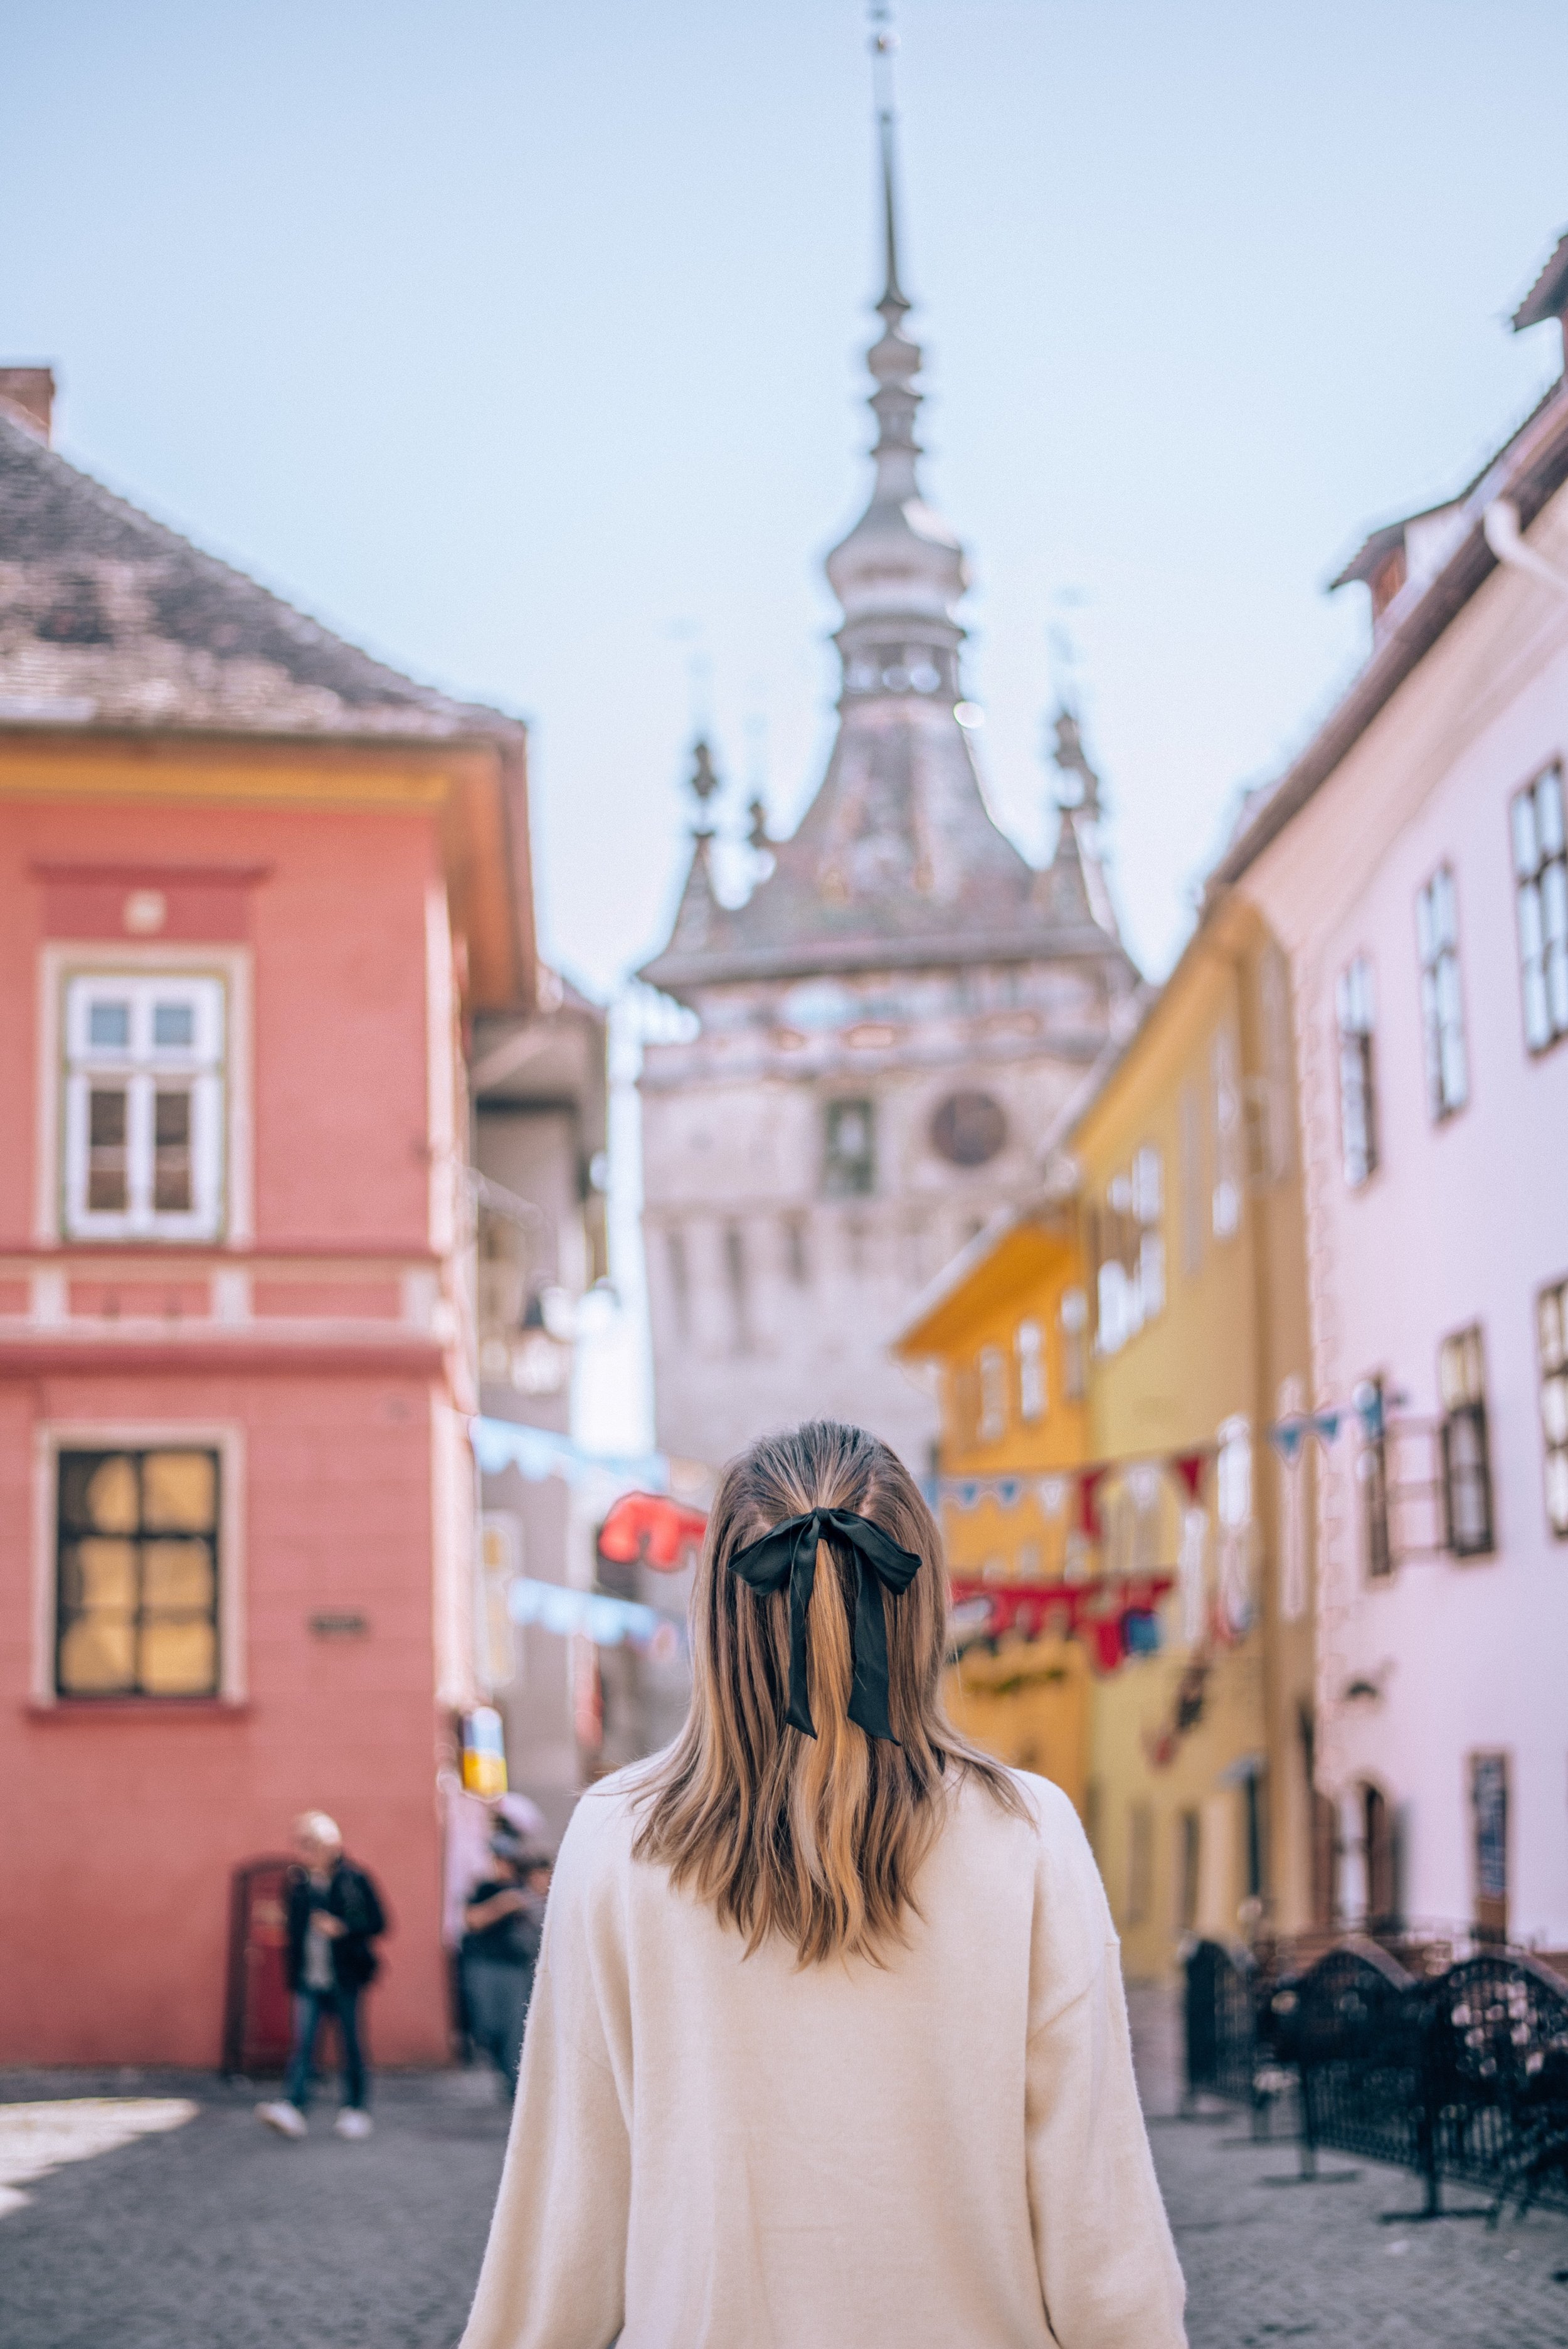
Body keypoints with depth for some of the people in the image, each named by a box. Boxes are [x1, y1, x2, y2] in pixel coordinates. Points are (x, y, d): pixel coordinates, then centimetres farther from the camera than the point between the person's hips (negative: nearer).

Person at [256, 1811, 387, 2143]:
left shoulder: (354, 1879, -4)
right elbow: (293, 1926, 16)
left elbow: (378, 1923, -4)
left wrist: (343, 1928, -18)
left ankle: (355, 2110, 16)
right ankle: (292, 2108, -18)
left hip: (344, 1978, -3)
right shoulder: (298, 1881, 6)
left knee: (350, 2045, 5)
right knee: (302, 2043, -9)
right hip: (308, 1978, 3)